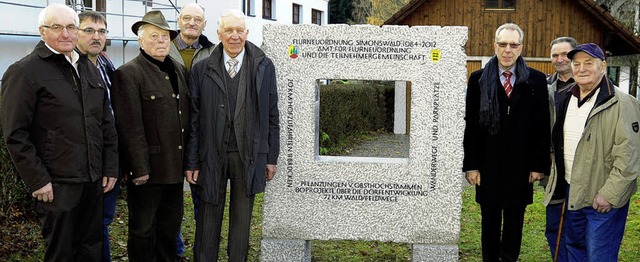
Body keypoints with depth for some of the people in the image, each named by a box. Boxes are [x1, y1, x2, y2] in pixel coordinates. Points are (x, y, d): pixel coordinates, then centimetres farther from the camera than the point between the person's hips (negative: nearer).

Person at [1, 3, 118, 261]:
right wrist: (37, 180, -14)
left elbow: (106, 123, 16)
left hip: (94, 180, 6)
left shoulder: (89, 69, 13)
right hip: (56, 185, -6)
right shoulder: (24, 71, -8)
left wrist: (110, 167, 10)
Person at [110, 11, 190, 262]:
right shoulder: (128, 74, -11)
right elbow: (130, 127, -16)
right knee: (143, 229, 8)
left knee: (171, 224, 19)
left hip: (175, 166, 7)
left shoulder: (179, 70, 11)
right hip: (148, 167, -7)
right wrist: (139, 169, -18)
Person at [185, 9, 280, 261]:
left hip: (249, 155, 0)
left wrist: (272, 157, 3)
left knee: (242, 218, 12)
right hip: (212, 154, 0)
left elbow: (272, 115, 4)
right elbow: (193, 118, 1)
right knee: (209, 217, 9)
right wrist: (191, 162, -2)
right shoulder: (202, 69, 1)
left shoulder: (264, 67, 2)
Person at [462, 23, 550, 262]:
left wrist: (539, 165, -3)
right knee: (490, 222, 12)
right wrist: (471, 165, -4)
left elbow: (542, 126, 1)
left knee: (515, 221, 11)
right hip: (488, 165, 0)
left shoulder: (536, 80, 1)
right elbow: (471, 126, 0)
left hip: (521, 166, 0)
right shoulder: (478, 79, 0)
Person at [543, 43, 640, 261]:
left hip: (604, 198, -7)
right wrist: (556, 177, 14)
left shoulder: (621, 104, -14)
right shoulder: (564, 98, 8)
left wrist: (609, 194, -21)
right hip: (572, 191, 7)